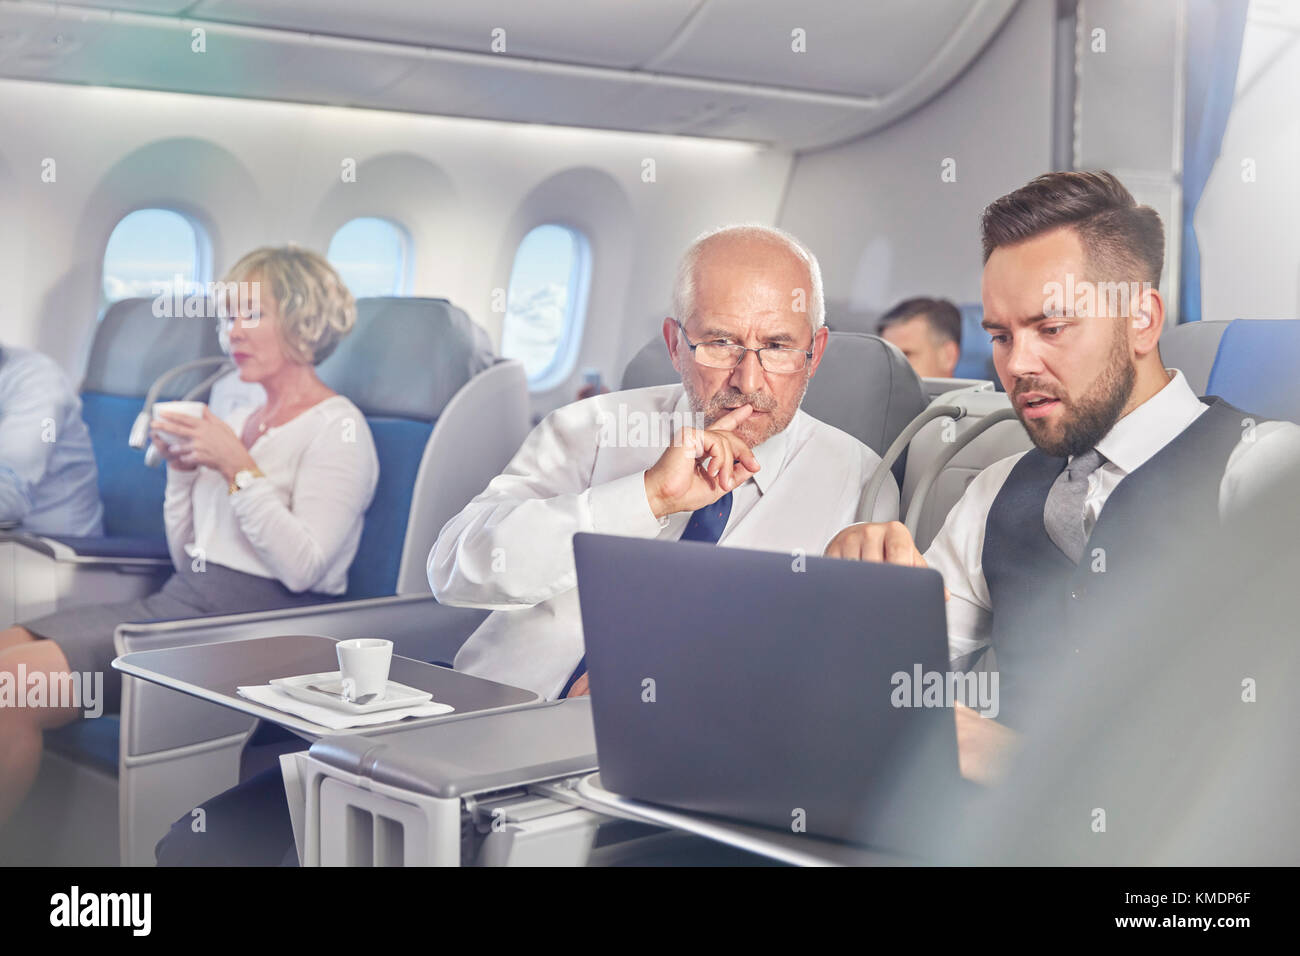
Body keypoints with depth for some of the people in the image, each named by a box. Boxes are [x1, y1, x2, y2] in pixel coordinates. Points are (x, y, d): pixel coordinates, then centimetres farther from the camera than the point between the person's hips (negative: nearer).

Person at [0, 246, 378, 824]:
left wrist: (237, 466, -14)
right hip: (182, 602, 8)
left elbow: (302, 566, -16)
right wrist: (182, 468, 6)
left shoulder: (336, 428, -4)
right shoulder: (239, 422, 19)